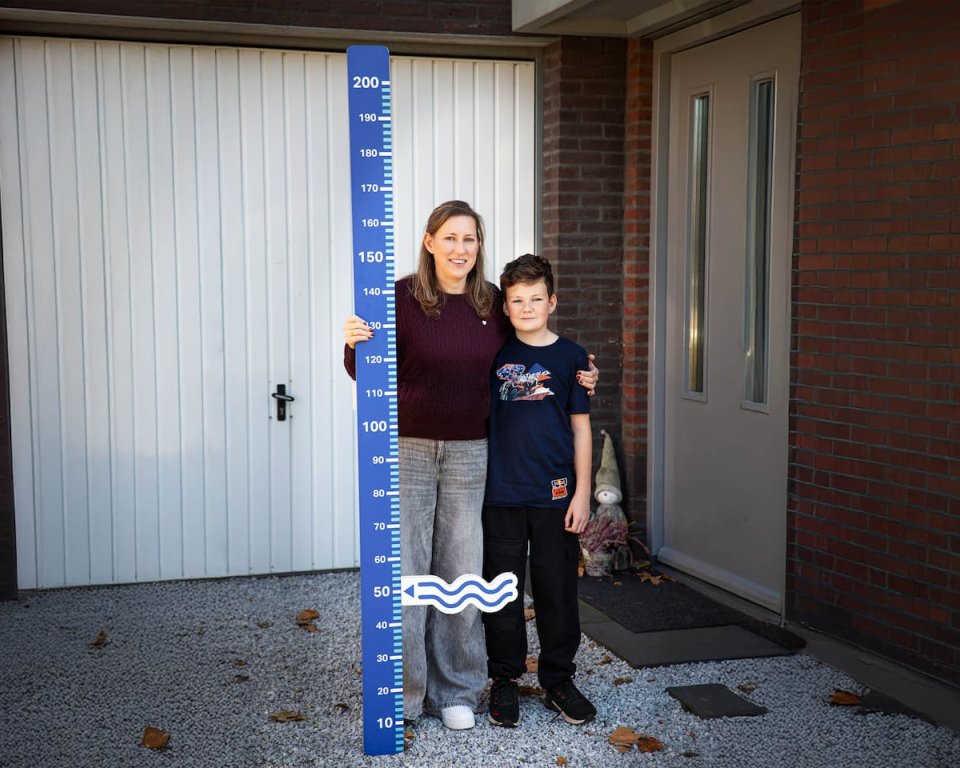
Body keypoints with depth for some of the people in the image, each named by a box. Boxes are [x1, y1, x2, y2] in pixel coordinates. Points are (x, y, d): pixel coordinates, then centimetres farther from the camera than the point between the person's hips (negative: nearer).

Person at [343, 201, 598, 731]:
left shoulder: (493, 304, 4)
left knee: (461, 572, 9)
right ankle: (402, 692, 16)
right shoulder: (402, 297, -7)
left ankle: (454, 691, 23)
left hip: (470, 453, 3)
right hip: (407, 448, -3)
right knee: (404, 568, 1)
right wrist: (354, 345, -29)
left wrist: (576, 381, 7)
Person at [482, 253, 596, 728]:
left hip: (555, 494, 0)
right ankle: (504, 681, 20)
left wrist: (581, 492, -2)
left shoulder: (570, 357, 1)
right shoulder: (495, 354, 3)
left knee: (557, 590, 7)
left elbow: (581, 428, 3)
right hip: (502, 493, 1)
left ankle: (558, 681, 22)